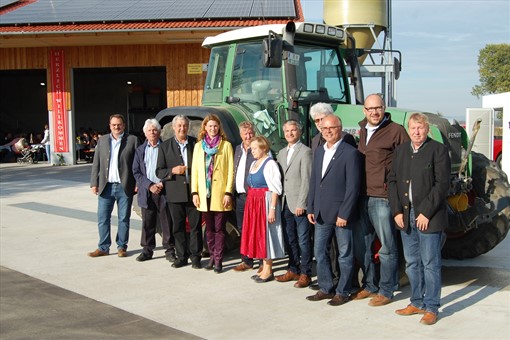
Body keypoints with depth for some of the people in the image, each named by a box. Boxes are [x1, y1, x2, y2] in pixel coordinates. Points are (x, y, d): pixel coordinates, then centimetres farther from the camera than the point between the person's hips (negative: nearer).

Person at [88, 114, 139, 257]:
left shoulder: (132, 140, 1)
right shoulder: (102, 140, 10)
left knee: (124, 219, 7)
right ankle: (103, 247, 16)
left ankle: (121, 247, 18)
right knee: (103, 218, 5)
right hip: (105, 186, 3)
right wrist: (94, 183, 3)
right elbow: (96, 164, 10)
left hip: (125, 187, -2)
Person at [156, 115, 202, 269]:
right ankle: (181, 257, 17)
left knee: (195, 226, 3)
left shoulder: (196, 143, 6)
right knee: (178, 227, 6)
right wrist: (173, 171, -14)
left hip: (194, 192, 0)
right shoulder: (165, 146, 6)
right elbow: (159, 171, 5)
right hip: (175, 194, 1)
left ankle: (195, 256, 12)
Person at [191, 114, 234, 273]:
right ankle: (212, 257, 19)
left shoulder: (226, 145, 2)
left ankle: (218, 260, 5)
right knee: (209, 228, 10)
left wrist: (228, 193, -9)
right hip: (204, 194, 3)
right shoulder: (199, 145, 11)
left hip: (220, 194, -3)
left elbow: (230, 171, -1)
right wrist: (194, 192, 1)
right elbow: (194, 170, 9)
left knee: (219, 228, -1)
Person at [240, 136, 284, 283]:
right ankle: (264, 267, 22)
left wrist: (272, 209, -22)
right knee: (256, 234, 11)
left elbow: (275, 189, -18)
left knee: (265, 233, -3)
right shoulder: (254, 164, 14)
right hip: (253, 203, 9)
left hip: (265, 202, -9)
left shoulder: (270, 164, -13)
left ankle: (268, 271, 7)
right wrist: (250, 203, 10)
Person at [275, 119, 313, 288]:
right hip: (286, 203, 7)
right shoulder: (282, 152, 16)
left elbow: (306, 179, -12)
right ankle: (293, 270, 24)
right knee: (289, 239, 13)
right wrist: (280, 201, 8)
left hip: (299, 204, -7)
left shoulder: (305, 151, -7)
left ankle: (305, 274, 8)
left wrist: (301, 203, -15)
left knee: (303, 240, 0)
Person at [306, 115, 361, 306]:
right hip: (321, 214, 7)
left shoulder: (350, 153, -10)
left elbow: (353, 187, -13)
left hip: (341, 214, -7)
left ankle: (343, 292, 18)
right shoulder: (319, 152, 12)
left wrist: (344, 214, -16)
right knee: (320, 252, 12)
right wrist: (311, 209, 9)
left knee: (345, 255, 6)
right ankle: (326, 288, 25)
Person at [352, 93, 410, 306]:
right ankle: (369, 285, 29)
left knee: (387, 246, 2)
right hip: (362, 196, 7)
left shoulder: (396, 131, -7)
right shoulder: (362, 131, 14)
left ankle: (386, 290, 13)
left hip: (383, 197, -7)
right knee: (360, 244, 14)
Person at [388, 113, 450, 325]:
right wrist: (397, 211, -1)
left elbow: (442, 184, -11)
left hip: (429, 218, -5)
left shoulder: (438, 150, -5)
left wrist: (426, 213, -16)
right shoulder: (401, 151, 12)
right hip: (405, 217, 6)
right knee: (412, 264, 13)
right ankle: (417, 303, 25)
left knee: (430, 264, 1)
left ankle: (431, 308, 11)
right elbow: (392, 181, 10)